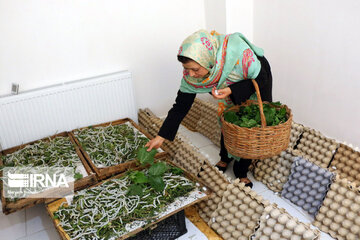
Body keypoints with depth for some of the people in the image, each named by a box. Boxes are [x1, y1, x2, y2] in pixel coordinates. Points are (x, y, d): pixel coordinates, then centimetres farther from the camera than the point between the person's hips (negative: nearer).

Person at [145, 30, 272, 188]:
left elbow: (261, 80, -28)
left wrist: (231, 91, -44)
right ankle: (225, 159, 35)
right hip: (230, 87, 3)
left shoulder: (239, 54, -45)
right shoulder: (190, 74, -30)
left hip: (257, 81, -3)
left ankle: (241, 171, 18)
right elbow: (181, 105, -21)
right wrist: (161, 136, -24)